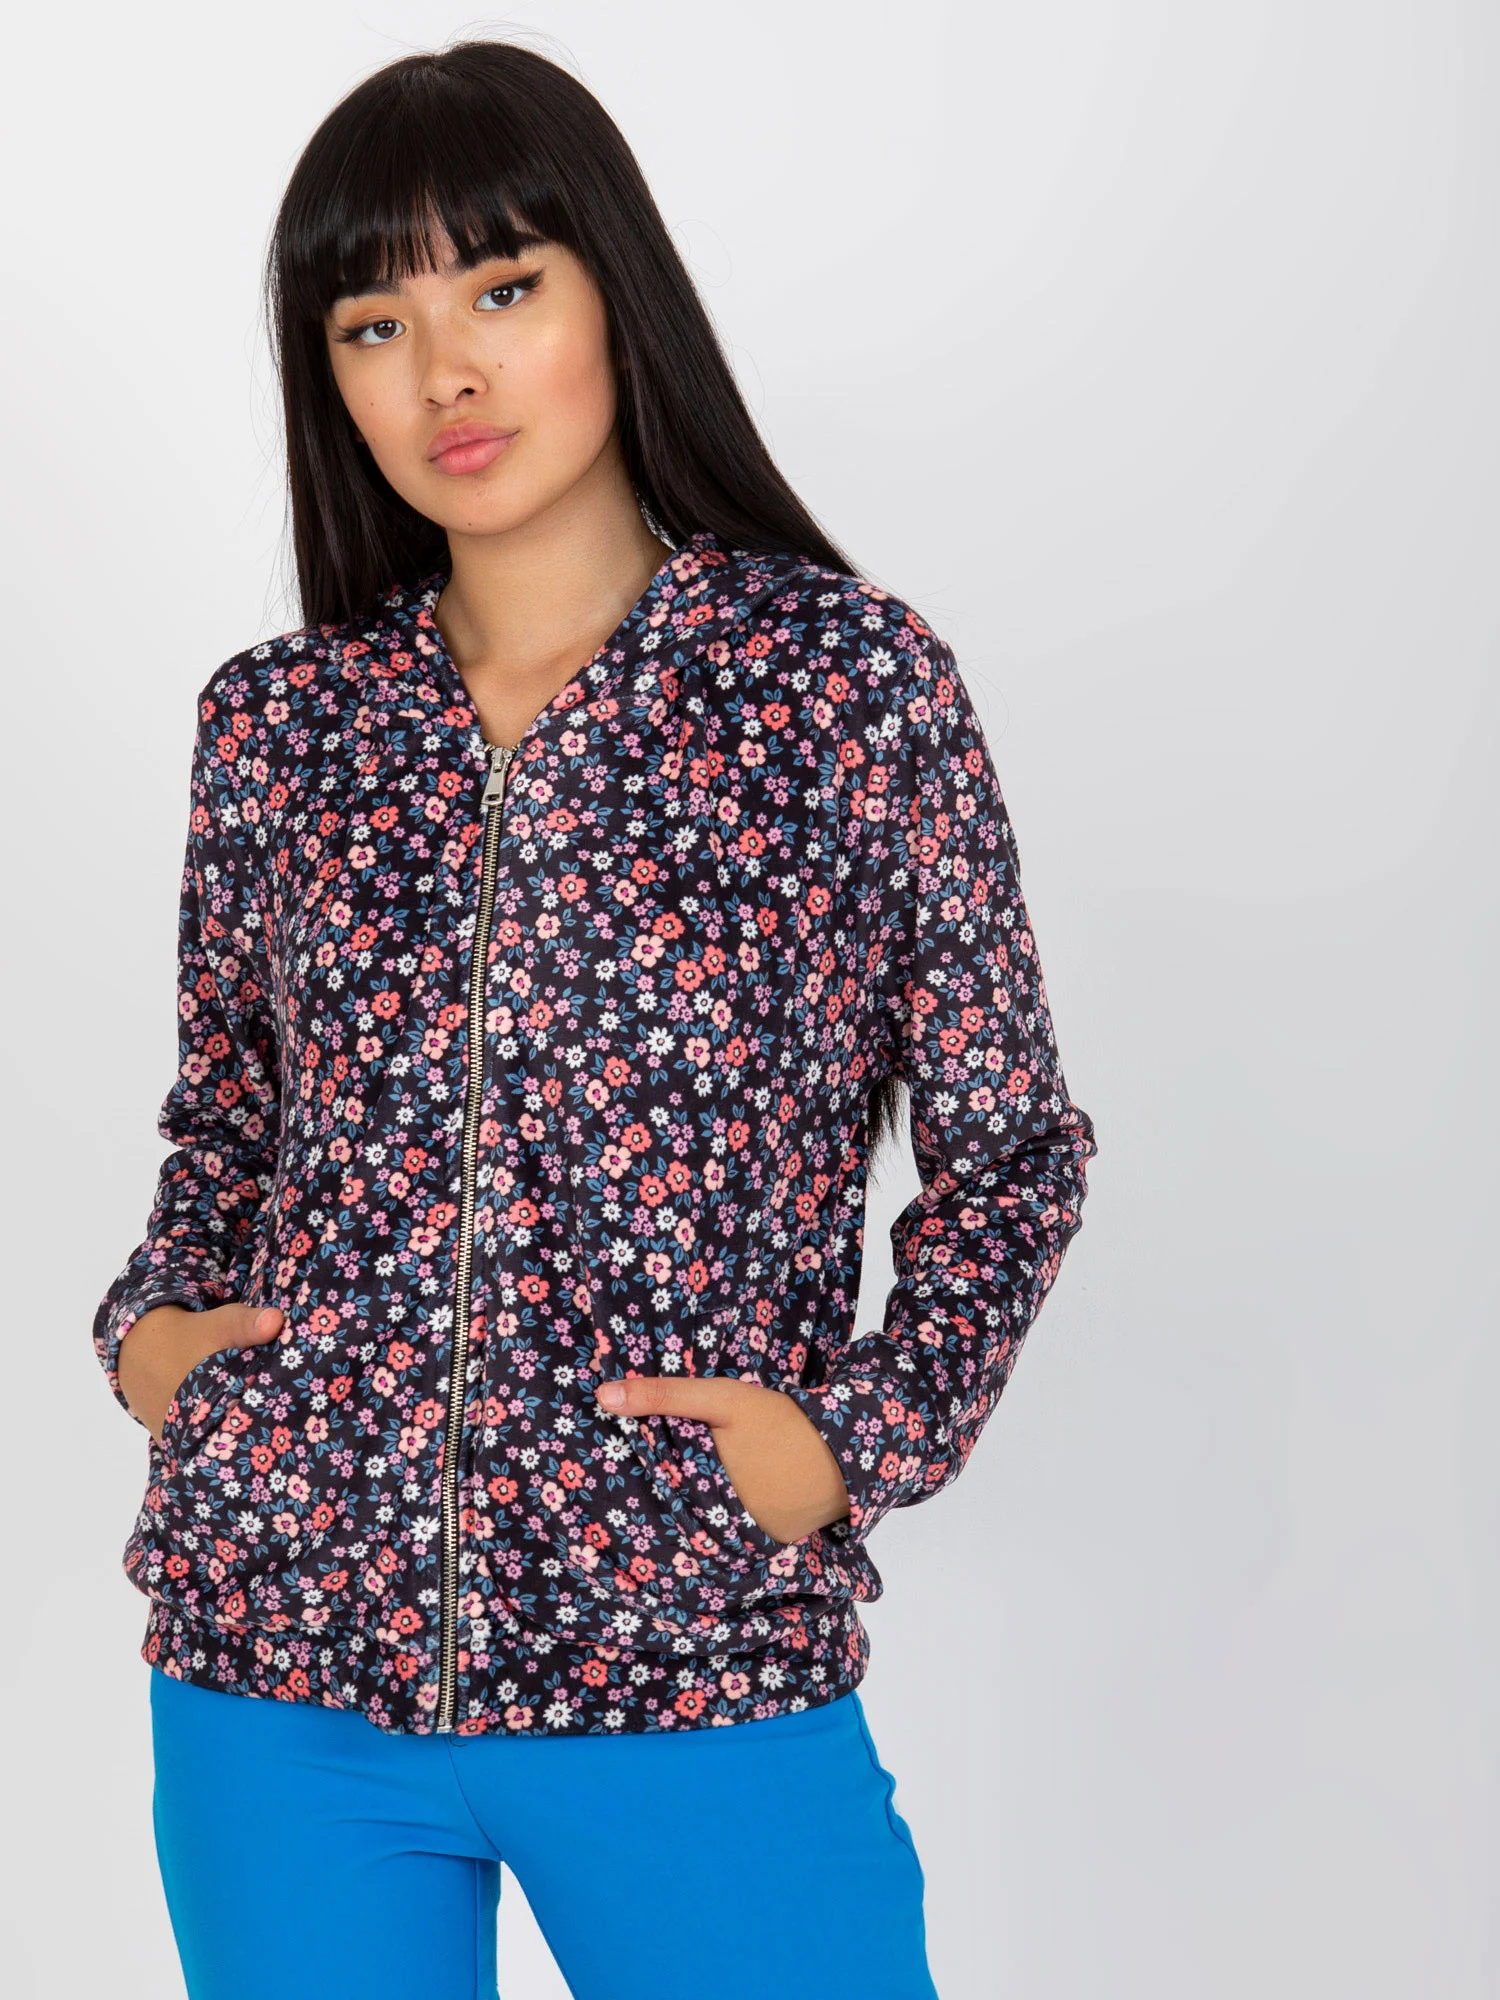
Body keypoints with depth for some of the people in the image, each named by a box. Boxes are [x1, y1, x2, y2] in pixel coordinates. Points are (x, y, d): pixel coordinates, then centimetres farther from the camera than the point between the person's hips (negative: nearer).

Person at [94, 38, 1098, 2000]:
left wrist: (863, 1430, -8)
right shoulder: (277, 719, 6)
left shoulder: (850, 676, -3)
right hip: (278, 1639, 3)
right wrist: (149, 1325, 1)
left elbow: (1011, 1144, 4)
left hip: (695, 1667, -2)